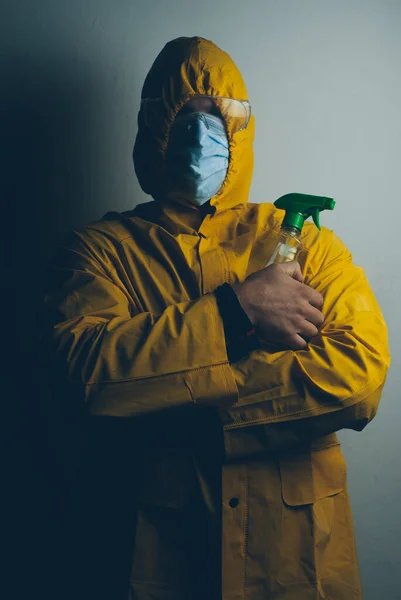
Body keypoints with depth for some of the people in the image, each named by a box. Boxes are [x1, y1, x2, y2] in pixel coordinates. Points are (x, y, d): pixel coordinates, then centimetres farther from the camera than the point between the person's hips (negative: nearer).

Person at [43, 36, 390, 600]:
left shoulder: (305, 241, 2)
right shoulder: (100, 248, 1)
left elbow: (363, 372, -13)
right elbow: (87, 366, -16)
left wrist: (176, 400, -16)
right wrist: (233, 311, -18)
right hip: (150, 551, -1)